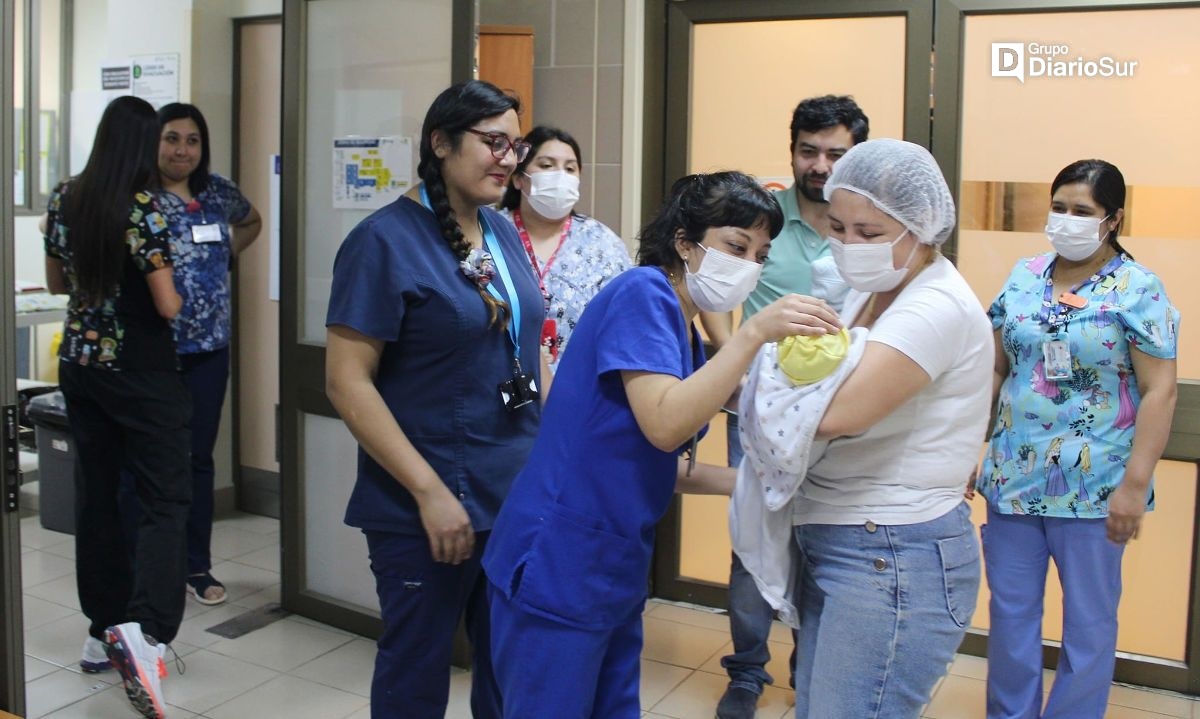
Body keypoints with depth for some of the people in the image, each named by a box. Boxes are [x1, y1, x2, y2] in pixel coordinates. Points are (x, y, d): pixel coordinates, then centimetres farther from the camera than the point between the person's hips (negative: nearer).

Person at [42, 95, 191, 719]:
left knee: (96, 496, 13)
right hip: (141, 375, -7)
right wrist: (177, 293, 5)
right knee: (165, 501, -3)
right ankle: (142, 629, -23)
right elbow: (167, 306, -16)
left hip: (79, 366, 7)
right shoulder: (142, 207, -16)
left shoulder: (65, 199, 3)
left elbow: (57, 284, 15)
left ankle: (103, 631, 22)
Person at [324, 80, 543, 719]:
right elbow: (347, 383, -16)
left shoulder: (503, 234, 8)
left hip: (516, 498, 6)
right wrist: (430, 491, -19)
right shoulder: (384, 241, -12)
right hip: (424, 511, -6)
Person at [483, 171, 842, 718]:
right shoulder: (642, 293, -14)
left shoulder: (684, 333, 12)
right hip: (557, 574, -9)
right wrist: (754, 333, -28)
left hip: (614, 574, 9)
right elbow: (663, 425, -25)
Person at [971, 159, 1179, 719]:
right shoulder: (1024, 276, 6)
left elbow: (1159, 391, -11)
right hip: (1012, 476, 4)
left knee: (1088, 622, 10)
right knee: (1009, 612, 13)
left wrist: (1134, 484, -16)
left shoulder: (1138, 288, -7)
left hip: (1093, 485, -4)